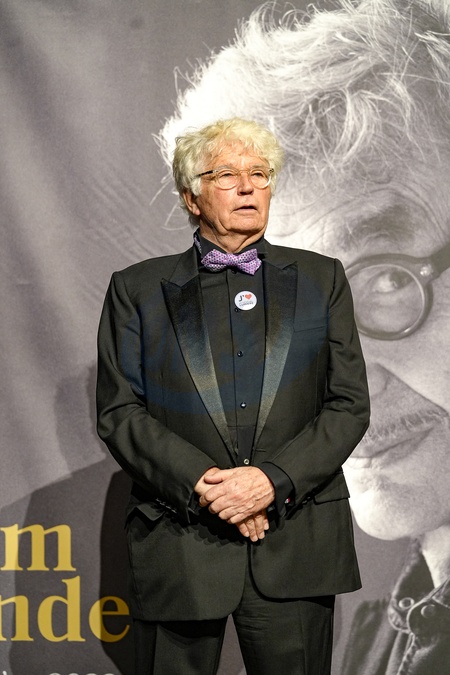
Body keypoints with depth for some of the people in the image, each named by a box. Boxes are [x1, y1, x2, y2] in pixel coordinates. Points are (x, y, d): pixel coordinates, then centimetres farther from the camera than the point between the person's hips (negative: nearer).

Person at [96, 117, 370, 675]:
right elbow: (119, 413, 0)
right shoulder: (137, 289, 7)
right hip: (177, 541, -1)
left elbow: (349, 404, 3)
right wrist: (202, 483, -14)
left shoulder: (320, 279, 10)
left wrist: (273, 479, -12)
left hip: (296, 545, 1)